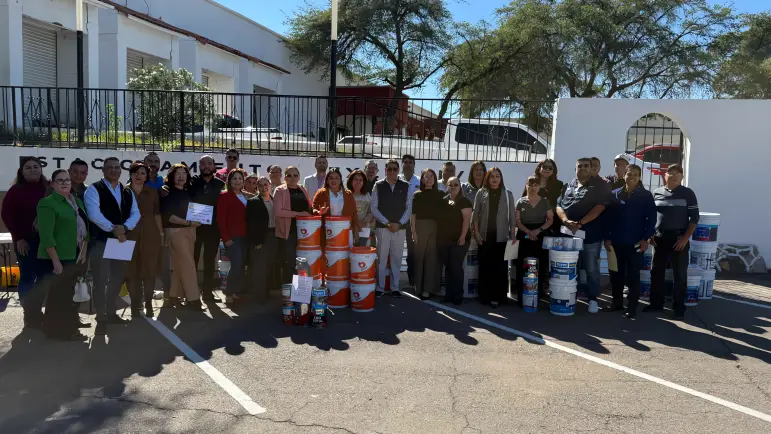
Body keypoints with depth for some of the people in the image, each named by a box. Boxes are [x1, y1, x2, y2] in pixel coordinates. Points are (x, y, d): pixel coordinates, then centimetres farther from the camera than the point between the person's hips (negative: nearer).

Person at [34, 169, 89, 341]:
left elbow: (85, 228, 15)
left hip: (75, 256, 7)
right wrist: (56, 260, -19)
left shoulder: (77, 201, 13)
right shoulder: (47, 203, -9)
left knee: (68, 293, 14)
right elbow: (46, 235, -16)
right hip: (57, 258, -7)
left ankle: (67, 328, 23)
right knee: (57, 295, 2)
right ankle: (57, 330, 13)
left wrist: (84, 251, 6)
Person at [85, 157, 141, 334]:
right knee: (101, 280, -6)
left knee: (117, 279, 14)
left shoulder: (127, 192, 13)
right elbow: (94, 214, -18)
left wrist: (124, 228, -14)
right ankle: (101, 318, 1)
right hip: (100, 241, -6)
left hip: (121, 240, 6)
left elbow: (135, 213, 4)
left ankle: (111, 313, 29)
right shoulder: (94, 189, -5)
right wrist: (113, 229, -19)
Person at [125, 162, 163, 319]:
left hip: (150, 235, 1)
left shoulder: (152, 192, 7)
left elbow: (157, 214, 9)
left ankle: (148, 304, 14)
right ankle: (135, 305, 11)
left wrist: (161, 233, 6)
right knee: (132, 271, 1)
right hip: (130, 236, -1)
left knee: (150, 270, 4)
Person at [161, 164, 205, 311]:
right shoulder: (168, 193, -6)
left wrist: (197, 220, 0)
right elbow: (167, 215, -14)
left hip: (189, 231, 7)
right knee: (188, 264, -10)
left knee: (181, 265, 9)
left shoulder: (188, 192, 14)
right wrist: (188, 222, -19)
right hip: (175, 231, -7)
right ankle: (193, 299, -7)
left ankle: (174, 296, 17)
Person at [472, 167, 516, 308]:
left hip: (501, 236, 0)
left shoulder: (508, 194, 7)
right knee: (485, 266, 4)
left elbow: (512, 215, 5)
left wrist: (513, 234, -1)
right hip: (485, 236, 1)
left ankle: (498, 296, 3)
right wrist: (476, 232, -3)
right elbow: (475, 214, 4)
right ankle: (484, 296, 11)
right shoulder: (481, 193, 6)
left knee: (500, 267, -1)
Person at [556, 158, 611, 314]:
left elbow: (600, 207, -13)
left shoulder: (600, 185, -2)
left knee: (591, 269, 4)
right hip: (569, 233, 4)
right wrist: (566, 220, -14)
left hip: (590, 234, -4)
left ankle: (593, 299, 15)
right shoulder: (568, 186, 12)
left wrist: (580, 223, -20)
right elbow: (559, 206, 7)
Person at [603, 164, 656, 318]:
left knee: (633, 276, 2)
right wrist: (607, 237, -2)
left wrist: (646, 239, -9)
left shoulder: (646, 196, -1)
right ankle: (617, 302, 24)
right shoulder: (614, 194, 4)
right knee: (616, 274, 10)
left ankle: (632, 307, 8)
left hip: (635, 243, -2)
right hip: (616, 242, 3)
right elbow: (606, 217, 4)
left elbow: (651, 218, -2)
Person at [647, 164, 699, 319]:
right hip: (659, 238, 3)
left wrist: (686, 238, -10)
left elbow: (694, 217, -3)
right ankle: (656, 303, 19)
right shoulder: (656, 193, 6)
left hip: (679, 239, -3)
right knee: (656, 272, 8)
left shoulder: (688, 193, -1)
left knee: (680, 274, 2)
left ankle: (679, 307, 10)